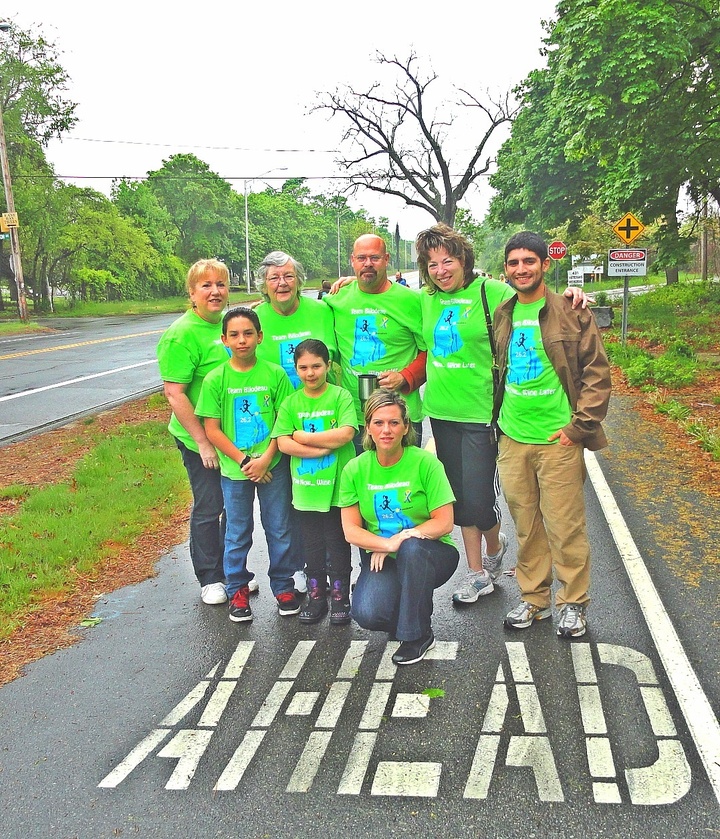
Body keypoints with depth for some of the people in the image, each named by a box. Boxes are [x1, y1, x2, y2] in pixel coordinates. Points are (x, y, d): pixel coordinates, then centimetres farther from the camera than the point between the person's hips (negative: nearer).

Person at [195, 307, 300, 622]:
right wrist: (244, 461, -11)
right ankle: (237, 590, 28)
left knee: (279, 530, 11)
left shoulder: (275, 373, -4)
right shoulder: (216, 379, -5)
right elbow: (212, 429, -5)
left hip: (273, 466, 0)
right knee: (237, 534, 12)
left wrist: (266, 458, -13)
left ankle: (283, 585, 28)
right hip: (234, 469, 0)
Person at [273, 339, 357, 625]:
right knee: (312, 545, 13)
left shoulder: (341, 396, -4)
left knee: (338, 544, 8)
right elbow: (283, 443, -7)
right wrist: (322, 448, -16)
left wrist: (303, 437, -12)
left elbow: (346, 433, -18)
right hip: (305, 488, 3)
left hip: (337, 486, -3)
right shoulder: (290, 403, 3)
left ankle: (340, 597, 22)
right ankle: (316, 595, 28)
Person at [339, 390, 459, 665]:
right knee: (367, 614, -26)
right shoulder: (355, 470, -3)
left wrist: (402, 539, -19)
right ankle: (408, 614, 13)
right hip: (381, 558, 2)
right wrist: (386, 544, -20)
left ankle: (418, 635, -14)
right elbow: (351, 530, -3)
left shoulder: (425, 463, -10)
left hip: (430, 554, -2)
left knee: (412, 548, -37)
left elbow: (444, 523, -11)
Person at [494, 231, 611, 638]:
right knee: (526, 525, 12)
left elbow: (598, 374, -5)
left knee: (565, 526, 2)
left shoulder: (572, 313, -5)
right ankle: (534, 598, 26)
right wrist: (497, 420, 14)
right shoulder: (502, 314, 10)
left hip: (558, 439, -4)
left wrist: (579, 426, -10)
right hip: (513, 439, 5)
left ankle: (574, 603, 18)